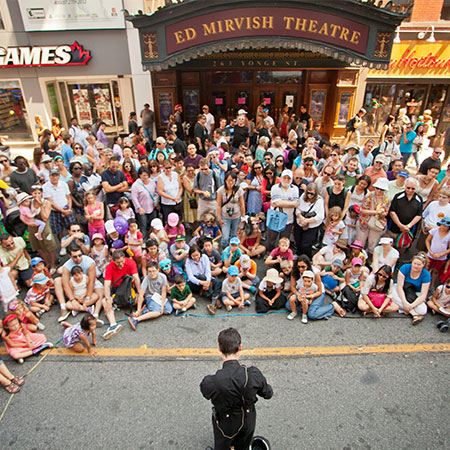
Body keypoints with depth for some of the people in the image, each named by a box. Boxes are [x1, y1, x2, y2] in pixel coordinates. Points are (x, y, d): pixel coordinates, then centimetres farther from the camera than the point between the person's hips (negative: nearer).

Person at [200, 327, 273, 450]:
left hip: (225, 426, -1)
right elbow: (268, 394, -13)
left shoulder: (210, 382, -37)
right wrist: (266, 384, 9)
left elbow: (206, 394, -12)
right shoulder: (254, 374, -33)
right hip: (248, 423, 2)